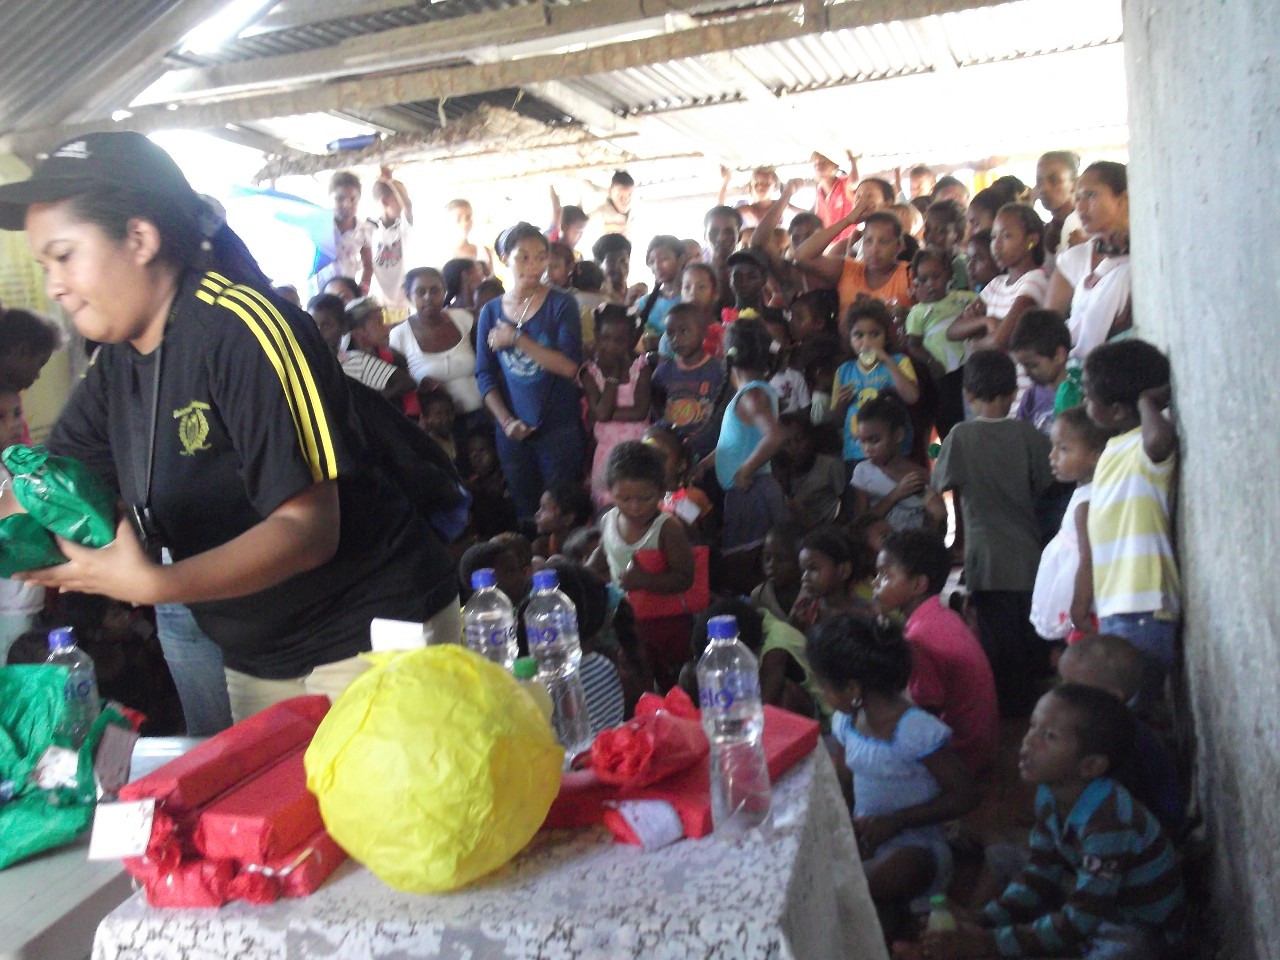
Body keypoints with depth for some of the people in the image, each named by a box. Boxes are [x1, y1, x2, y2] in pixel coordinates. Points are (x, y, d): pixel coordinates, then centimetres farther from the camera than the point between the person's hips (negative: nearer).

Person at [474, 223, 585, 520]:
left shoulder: (561, 304, -4)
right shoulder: (491, 311, 5)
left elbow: (570, 366, -15)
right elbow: (485, 375, 4)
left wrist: (516, 339, -15)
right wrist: (506, 421, -8)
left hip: (559, 429, -3)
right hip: (513, 432, 3)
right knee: (524, 513, 12)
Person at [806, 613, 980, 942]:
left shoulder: (916, 731, -20)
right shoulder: (845, 721, 2)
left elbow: (965, 797, -15)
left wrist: (894, 822, -20)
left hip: (914, 843, -6)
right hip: (864, 834, 7)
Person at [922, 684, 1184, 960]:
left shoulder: (1108, 823, -33)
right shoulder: (1050, 795, -10)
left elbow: (1078, 922, -30)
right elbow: (1042, 873, -2)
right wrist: (982, 924, -13)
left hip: (1141, 929, -7)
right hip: (1089, 903, 7)